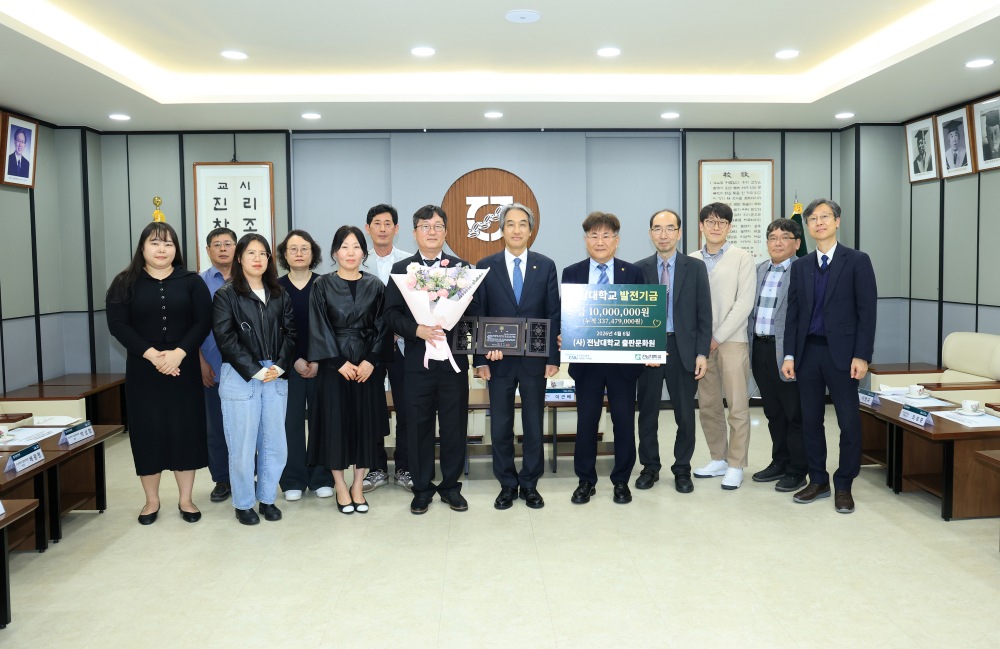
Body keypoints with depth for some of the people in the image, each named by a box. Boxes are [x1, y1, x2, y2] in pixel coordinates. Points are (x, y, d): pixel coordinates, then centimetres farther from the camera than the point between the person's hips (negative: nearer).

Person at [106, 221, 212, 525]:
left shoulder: (191, 281, 4)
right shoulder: (126, 283, 4)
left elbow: (203, 321, -3)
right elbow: (117, 324, -5)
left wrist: (179, 353, -17)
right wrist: (151, 354, -17)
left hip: (184, 368, 0)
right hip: (142, 370, 0)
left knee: (186, 429, 2)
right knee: (147, 431, 4)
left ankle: (185, 499, 15)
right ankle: (151, 500, 19)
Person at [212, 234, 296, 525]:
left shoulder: (279, 296, 12)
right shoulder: (226, 295, 0)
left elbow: (290, 333, 7)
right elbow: (225, 338, -8)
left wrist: (280, 366, -8)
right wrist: (256, 371, -12)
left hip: (276, 377, 4)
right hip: (240, 378, -4)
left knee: (274, 444, 7)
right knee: (242, 445, 2)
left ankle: (267, 498, 23)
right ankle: (244, 503, 17)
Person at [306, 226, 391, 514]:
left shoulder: (375, 286, 5)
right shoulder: (323, 286, 1)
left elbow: (382, 327, 1)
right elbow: (320, 329, -5)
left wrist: (371, 361, -11)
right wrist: (340, 362, -12)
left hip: (367, 365, 1)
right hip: (333, 365, -1)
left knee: (365, 422, 4)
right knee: (335, 422, 2)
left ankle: (358, 486, 18)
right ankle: (341, 487, 16)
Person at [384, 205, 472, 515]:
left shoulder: (462, 267, 8)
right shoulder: (400, 269, 7)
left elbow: (472, 310, 2)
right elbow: (391, 314, -2)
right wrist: (418, 330, -17)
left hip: (453, 359, 0)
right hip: (417, 360, 0)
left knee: (454, 425, 7)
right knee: (418, 427, 6)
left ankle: (451, 486, 22)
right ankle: (422, 488, 20)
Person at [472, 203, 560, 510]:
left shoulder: (546, 266, 3)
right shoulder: (486, 266, 2)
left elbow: (553, 315, 2)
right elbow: (479, 316, 1)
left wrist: (553, 357, -3)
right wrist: (481, 359, -4)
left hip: (535, 359, 0)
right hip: (499, 359, 0)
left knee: (533, 425, 9)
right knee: (500, 426, 7)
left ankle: (529, 484, 23)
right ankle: (507, 485, 21)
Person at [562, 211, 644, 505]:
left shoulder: (633, 273, 4)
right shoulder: (571, 273, 5)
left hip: (623, 359, 0)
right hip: (587, 359, 0)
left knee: (624, 420, 7)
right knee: (586, 421, 7)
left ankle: (621, 481, 23)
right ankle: (586, 481, 22)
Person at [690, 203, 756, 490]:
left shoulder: (742, 258, 0)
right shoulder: (691, 261, 9)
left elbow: (744, 303, -7)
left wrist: (718, 337, -11)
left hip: (731, 341, -4)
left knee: (737, 407, -1)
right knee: (708, 406, 10)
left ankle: (736, 465, 9)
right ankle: (718, 459, 23)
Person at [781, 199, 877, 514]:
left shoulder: (857, 261, -1)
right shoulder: (800, 265, 11)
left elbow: (867, 311, -5)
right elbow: (793, 312, 9)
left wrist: (862, 356, -12)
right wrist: (789, 354, 3)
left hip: (841, 352, -4)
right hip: (808, 351, 4)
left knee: (849, 421, 1)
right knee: (810, 420, 9)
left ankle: (843, 486, 15)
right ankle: (818, 481, 21)